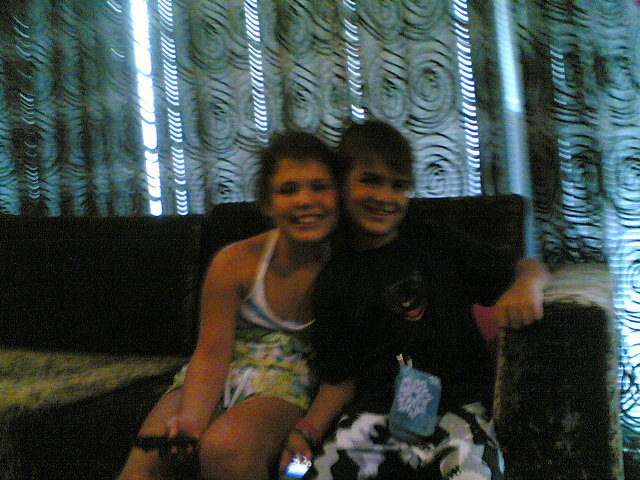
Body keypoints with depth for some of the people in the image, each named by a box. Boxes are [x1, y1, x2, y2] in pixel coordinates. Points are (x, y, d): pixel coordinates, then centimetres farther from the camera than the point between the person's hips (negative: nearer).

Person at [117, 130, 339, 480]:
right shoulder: (236, 262, -7)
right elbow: (212, 353, -6)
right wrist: (192, 417, -24)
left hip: (289, 385, -1)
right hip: (227, 375, 2)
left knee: (225, 447, -34)